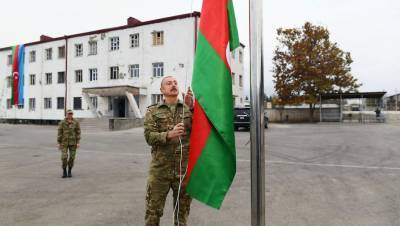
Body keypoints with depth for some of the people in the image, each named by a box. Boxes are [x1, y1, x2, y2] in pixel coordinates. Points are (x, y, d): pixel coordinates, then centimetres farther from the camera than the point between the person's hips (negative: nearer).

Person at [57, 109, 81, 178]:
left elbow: (78, 132, -3)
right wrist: (59, 143, -6)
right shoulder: (62, 123, -5)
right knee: (64, 157, -8)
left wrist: (78, 143, -9)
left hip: (73, 142, 1)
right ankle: (64, 172, 10)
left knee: (72, 157, 2)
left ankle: (69, 172, 18)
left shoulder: (76, 122, -3)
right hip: (64, 142, -1)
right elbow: (60, 133, -3)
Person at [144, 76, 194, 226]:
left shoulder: (189, 109, 7)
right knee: (153, 210, 6)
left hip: (185, 168, 1)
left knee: (182, 210, 14)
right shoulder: (153, 111, 4)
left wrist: (192, 107, -18)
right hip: (160, 169, -1)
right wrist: (168, 135, -23)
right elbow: (149, 136, -6)